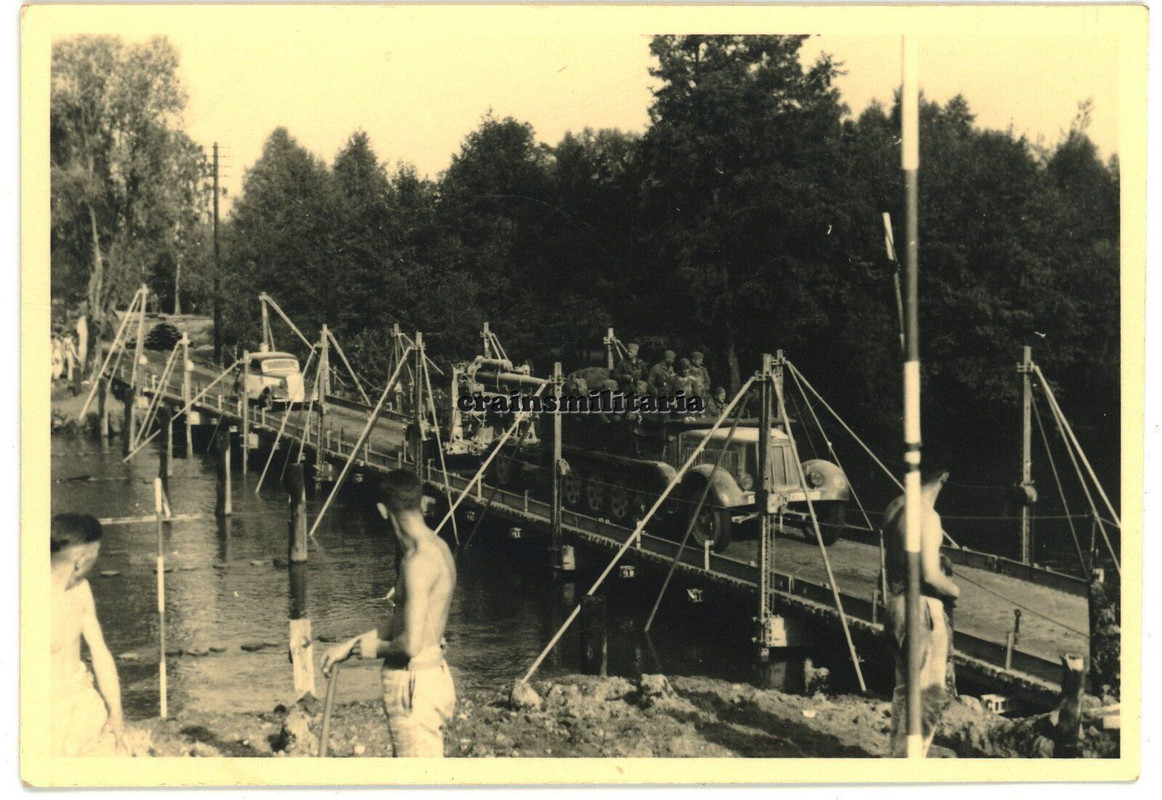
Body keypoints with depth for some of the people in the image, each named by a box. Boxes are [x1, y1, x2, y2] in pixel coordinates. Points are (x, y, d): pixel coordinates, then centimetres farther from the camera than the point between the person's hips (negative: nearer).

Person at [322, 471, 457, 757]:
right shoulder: (437, 548, 8)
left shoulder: (418, 561, -23)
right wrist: (348, 646, 19)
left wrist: (377, 648, -7)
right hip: (433, 675, 10)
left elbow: (411, 644, -27)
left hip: (415, 687, -10)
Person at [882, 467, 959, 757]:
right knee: (929, 693, 0)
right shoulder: (927, 516, -19)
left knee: (904, 688, 19)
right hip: (922, 607, -9)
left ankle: (898, 755, 27)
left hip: (895, 601, 9)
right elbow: (930, 576, -22)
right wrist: (954, 590, -4)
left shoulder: (894, 507, 7)